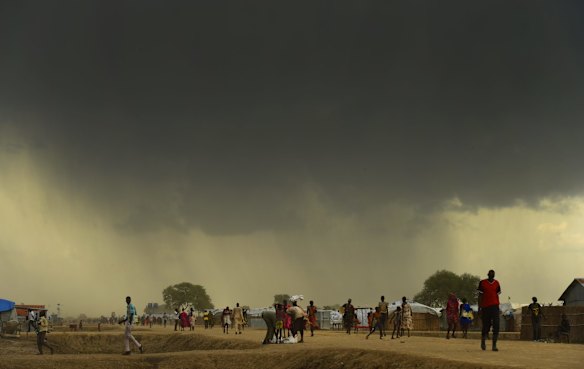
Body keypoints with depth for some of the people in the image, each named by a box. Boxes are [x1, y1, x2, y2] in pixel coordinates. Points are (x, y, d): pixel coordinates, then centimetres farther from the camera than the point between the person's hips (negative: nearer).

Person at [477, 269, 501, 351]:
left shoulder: (496, 283, 9)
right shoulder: (482, 283, 1)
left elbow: (497, 295, 15)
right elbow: (480, 296, 1)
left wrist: (498, 306, 12)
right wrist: (479, 308, -3)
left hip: (495, 307, 2)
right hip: (485, 307, -2)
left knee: (496, 326, -11)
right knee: (486, 327, 6)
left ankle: (494, 345, -9)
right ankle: (483, 341, 31)